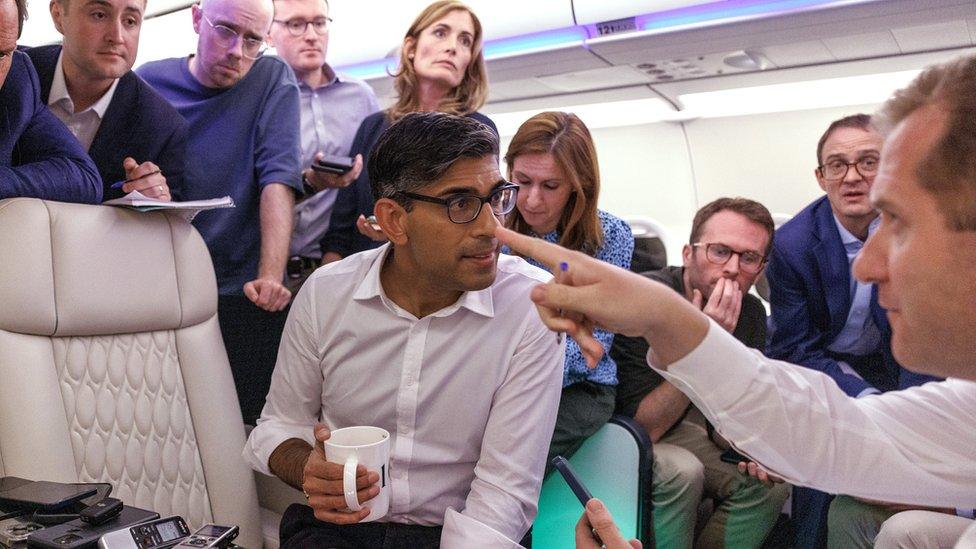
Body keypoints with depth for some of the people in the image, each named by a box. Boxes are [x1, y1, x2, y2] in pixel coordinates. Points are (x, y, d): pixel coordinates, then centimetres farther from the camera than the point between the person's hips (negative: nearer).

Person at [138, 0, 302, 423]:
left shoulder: (274, 80, 1)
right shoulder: (148, 82, 5)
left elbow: (277, 178, -11)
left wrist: (271, 275, -21)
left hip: (243, 291, -1)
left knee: (245, 422, -1)